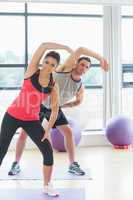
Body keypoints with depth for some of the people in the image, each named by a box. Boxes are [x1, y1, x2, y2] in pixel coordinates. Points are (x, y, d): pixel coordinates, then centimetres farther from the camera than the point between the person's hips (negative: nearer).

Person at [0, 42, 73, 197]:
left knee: (48, 151, -3)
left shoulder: (54, 86, -5)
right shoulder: (32, 71, -10)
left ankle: (47, 186, 14)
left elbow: (55, 110, 1)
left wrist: (48, 130, -6)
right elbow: (44, 46, -19)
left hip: (32, 120, 2)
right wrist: (66, 48, -18)